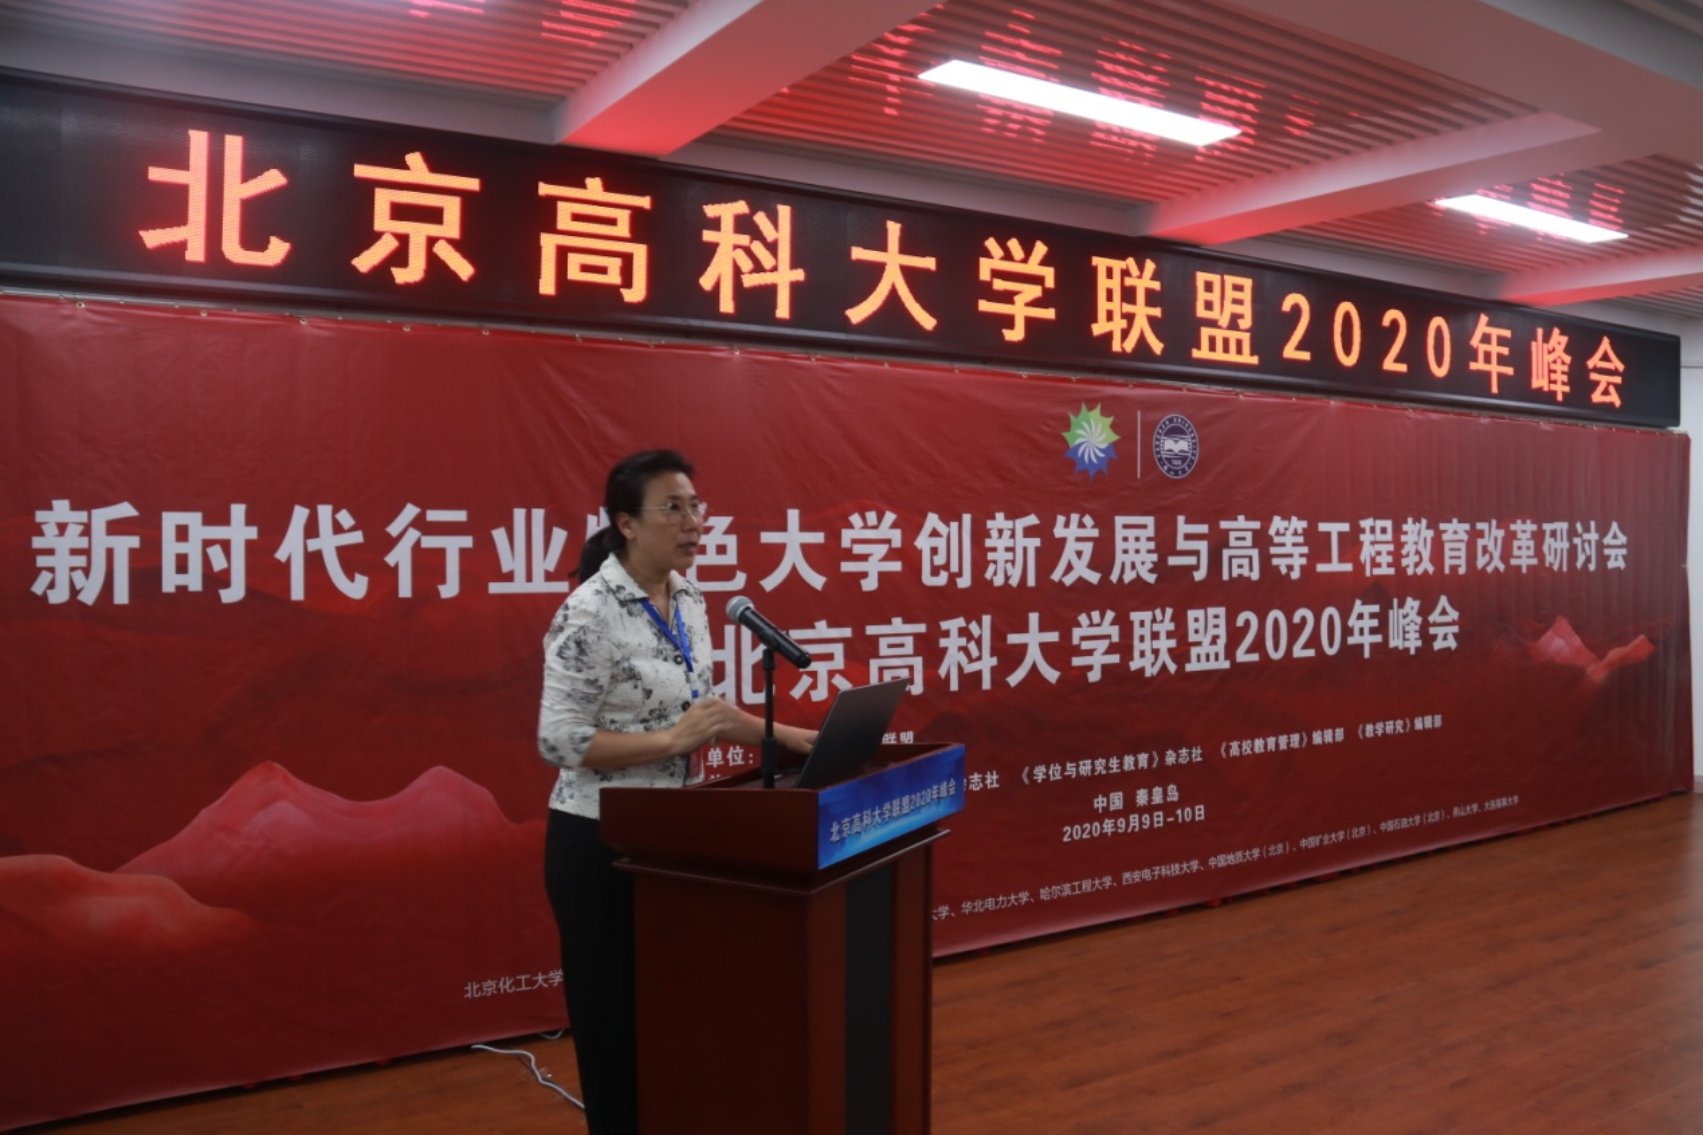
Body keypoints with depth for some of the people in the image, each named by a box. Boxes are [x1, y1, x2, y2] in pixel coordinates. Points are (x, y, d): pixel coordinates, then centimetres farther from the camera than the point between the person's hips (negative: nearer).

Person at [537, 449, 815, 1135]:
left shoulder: (688, 601, 5)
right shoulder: (590, 612, -20)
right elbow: (559, 739, -22)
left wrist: (788, 736, 4)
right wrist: (673, 740, -25)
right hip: (599, 843, -8)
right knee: (613, 1014, 7)